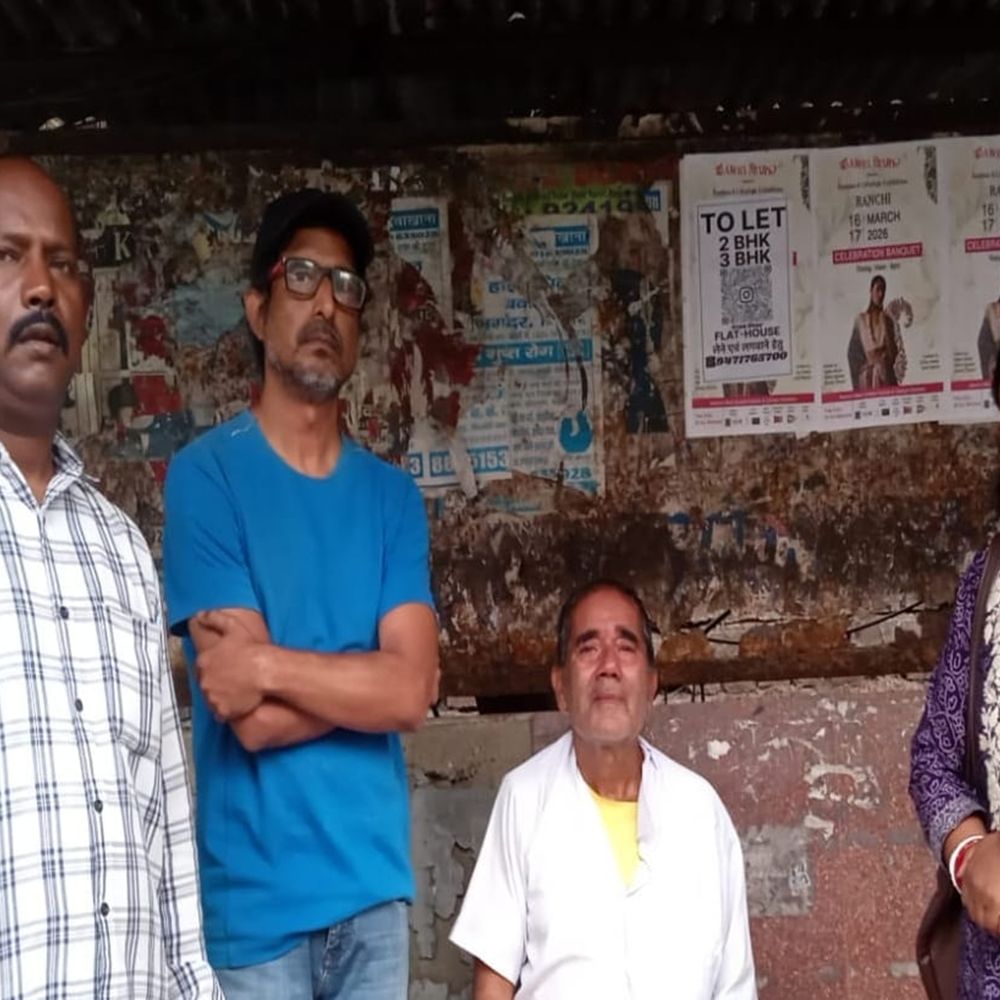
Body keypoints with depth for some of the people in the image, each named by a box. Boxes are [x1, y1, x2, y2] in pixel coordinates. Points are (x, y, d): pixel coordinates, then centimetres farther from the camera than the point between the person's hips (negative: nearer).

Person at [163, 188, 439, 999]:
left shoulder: (393, 494, 5)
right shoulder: (205, 475, -9)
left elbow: (412, 692, -7)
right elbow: (252, 719, -16)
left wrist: (268, 664, -15)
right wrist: (365, 677, -6)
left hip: (375, 883, 4)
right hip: (256, 898, -4)